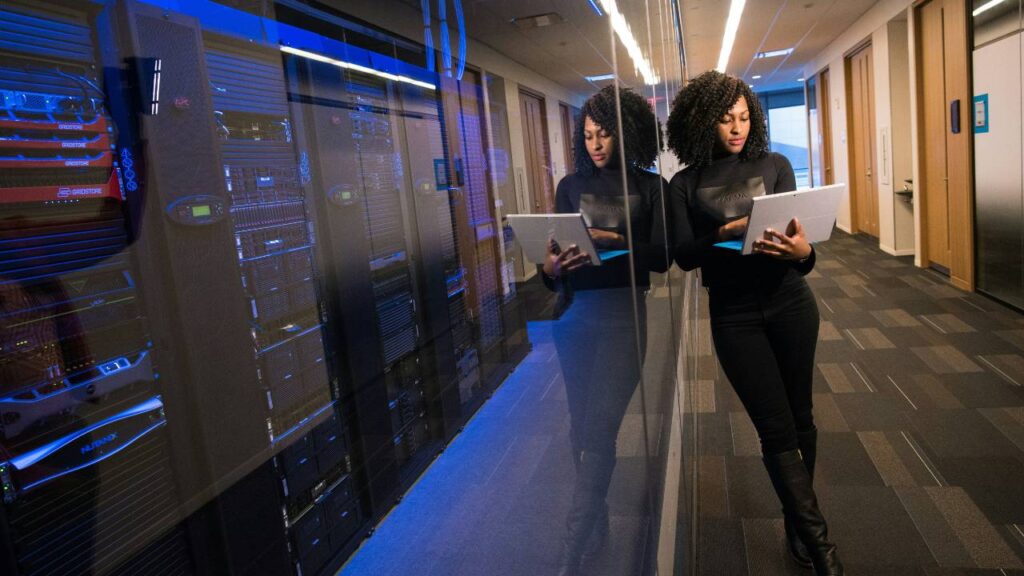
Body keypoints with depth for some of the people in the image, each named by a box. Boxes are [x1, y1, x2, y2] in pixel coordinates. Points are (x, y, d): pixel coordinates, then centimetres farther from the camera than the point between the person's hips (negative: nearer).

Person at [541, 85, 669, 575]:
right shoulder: (571, 185, 10)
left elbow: (661, 257, -3)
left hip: (622, 314, -3)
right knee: (581, 425, 9)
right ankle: (597, 520, 29)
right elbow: (553, 254, 5)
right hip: (574, 314, 3)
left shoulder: (650, 187, 4)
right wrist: (551, 268, -18)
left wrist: (613, 239, -17)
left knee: (598, 430, -7)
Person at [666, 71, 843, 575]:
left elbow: (796, 229, -4)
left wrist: (801, 251, -27)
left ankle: (799, 524, 29)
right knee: (776, 428, -2)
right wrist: (727, 232, -25)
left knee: (799, 416, 11)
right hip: (734, 315, -2)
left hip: (790, 304, 2)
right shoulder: (685, 185, 0)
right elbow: (683, 255, -8)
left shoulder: (774, 165, 3)